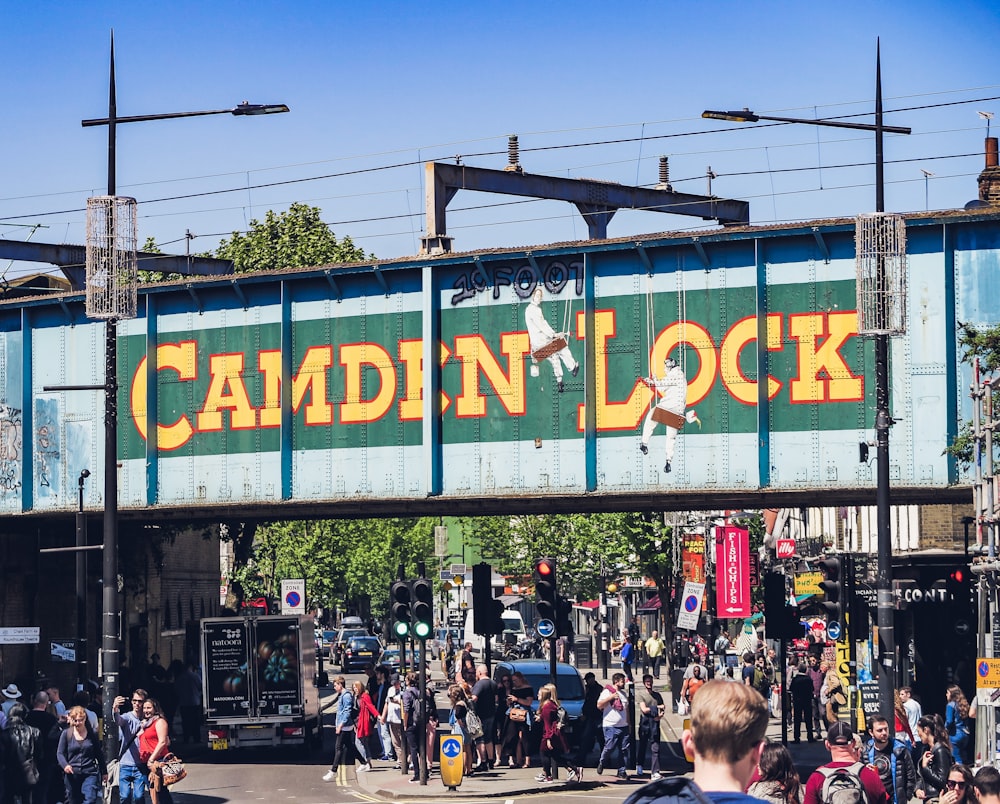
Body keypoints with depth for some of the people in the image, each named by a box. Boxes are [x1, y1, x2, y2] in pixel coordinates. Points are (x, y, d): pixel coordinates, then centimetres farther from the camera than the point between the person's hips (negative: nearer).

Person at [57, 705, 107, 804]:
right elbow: (60, 753, 2)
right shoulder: (66, 734, 2)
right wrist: (65, 765, -18)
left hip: (90, 774, -1)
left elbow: (99, 754, 13)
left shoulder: (92, 735, 4)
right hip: (72, 775, 1)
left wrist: (104, 772, 19)